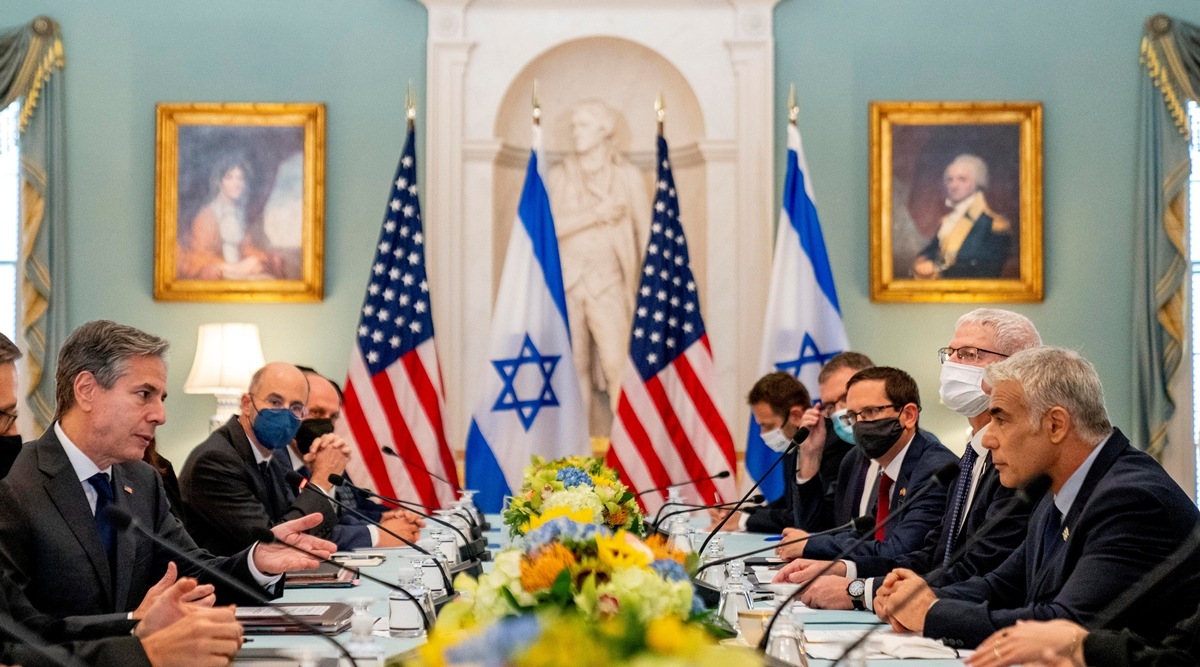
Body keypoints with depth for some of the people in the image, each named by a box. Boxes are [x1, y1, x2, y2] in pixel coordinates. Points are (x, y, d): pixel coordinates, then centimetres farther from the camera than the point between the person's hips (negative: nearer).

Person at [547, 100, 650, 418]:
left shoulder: (628, 175, 1)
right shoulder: (559, 175, 5)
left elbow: (645, 233, 4)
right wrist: (594, 214, -16)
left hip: (607, 281, -2)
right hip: (566, 282, 2)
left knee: (616, 366, -13)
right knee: (576, 365, 5)